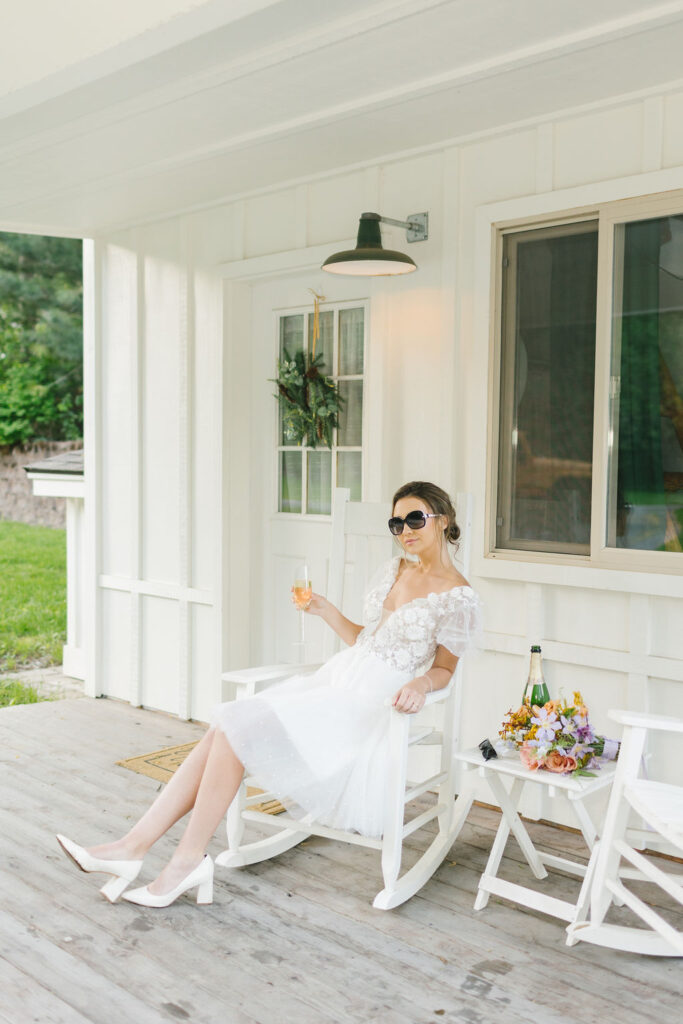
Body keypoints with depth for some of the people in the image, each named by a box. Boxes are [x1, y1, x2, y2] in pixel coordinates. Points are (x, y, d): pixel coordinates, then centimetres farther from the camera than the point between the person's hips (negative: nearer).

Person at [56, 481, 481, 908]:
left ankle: (188, 858, -12)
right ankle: (134, 845, -13)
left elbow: (444, 668, 1)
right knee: (221, 733, -13)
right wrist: (325, 609, 12)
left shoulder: (460, 597, -6)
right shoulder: (395, 570, 15)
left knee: (238, 729, -22)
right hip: (336, 679, 7)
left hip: (368, 707, -7)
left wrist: (420, 683, -20)